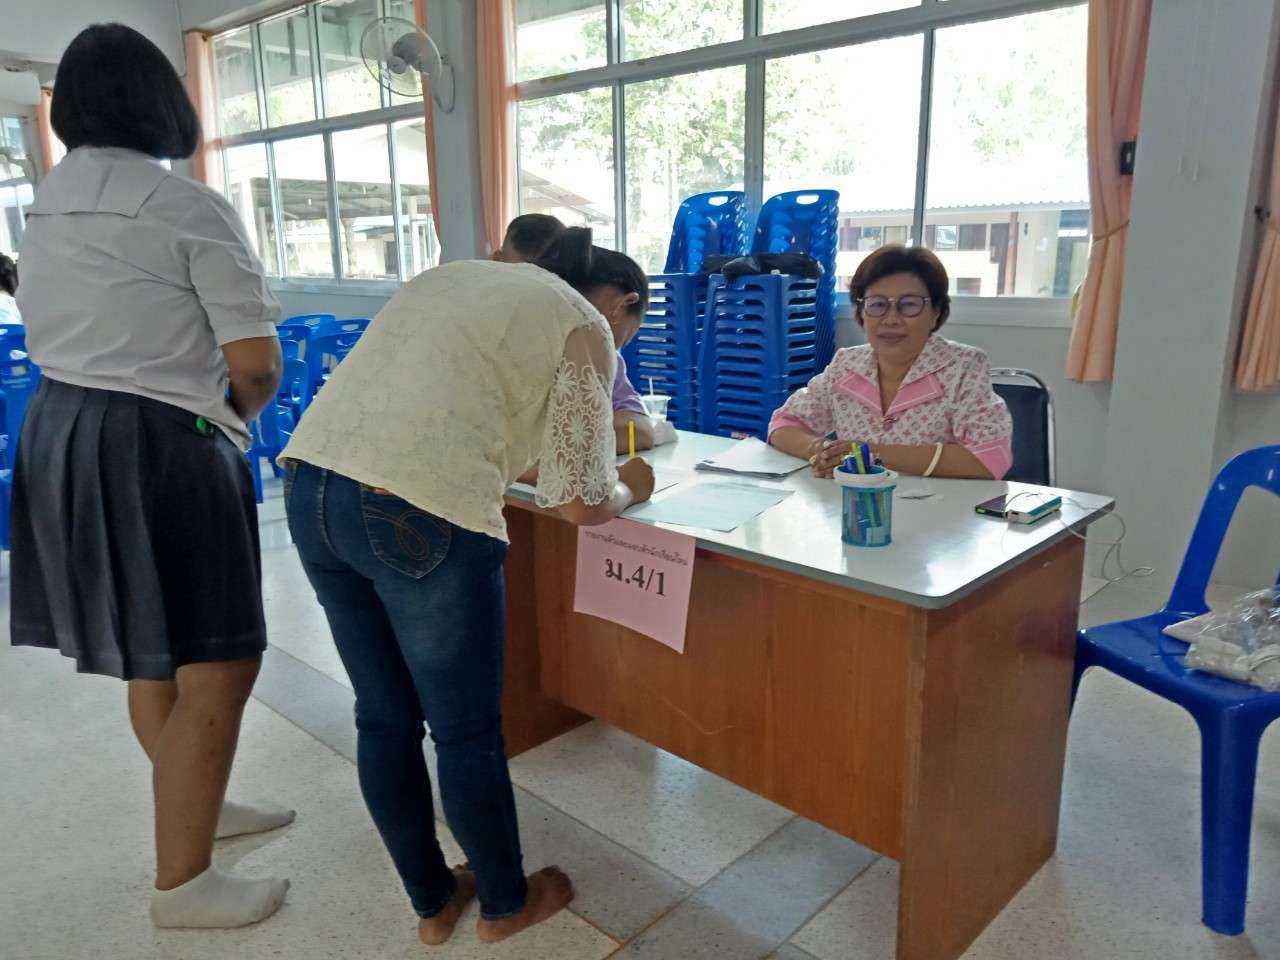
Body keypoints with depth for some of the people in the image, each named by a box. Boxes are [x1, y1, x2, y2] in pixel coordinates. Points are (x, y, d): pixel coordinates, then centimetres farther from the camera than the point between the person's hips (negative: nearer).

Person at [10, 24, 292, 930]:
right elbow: (256, 363, -15)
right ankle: (182, 882, 14)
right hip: (157, 446, -8)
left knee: (151, 648, 21)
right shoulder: (190, 207, -11)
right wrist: (237, 413, 6)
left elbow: (52, 331, 12)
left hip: (58, 430, 9)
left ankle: (196, 807, 39)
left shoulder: (43, 203, 11)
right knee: (216, 667, 2)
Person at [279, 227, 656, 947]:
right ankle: (507, 902, 36)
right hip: (419, 513, -8)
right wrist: (628, 488, 20)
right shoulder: (586, 328, 4)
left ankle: (432, 901, 40)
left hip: (310, 484, 8)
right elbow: (579, 502, -1)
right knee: (467, 731, 12)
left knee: (384, 718, 19)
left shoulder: (456, 276, 25)